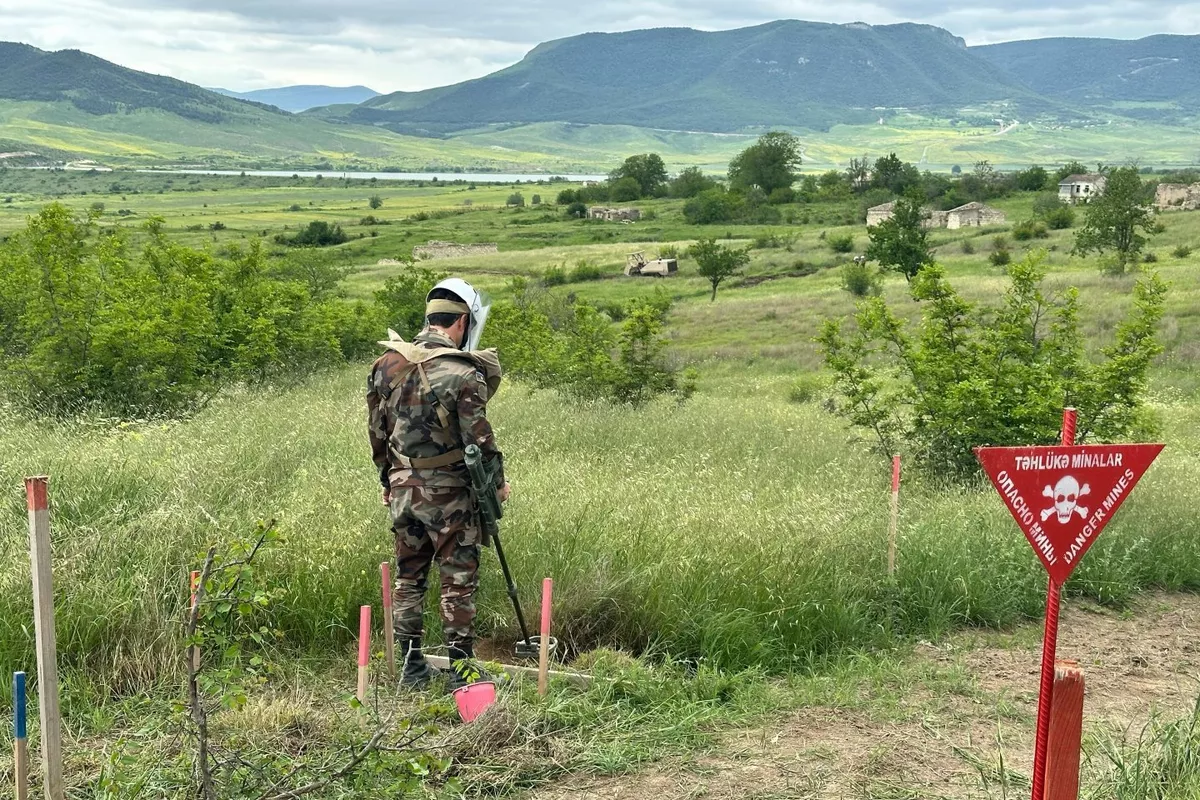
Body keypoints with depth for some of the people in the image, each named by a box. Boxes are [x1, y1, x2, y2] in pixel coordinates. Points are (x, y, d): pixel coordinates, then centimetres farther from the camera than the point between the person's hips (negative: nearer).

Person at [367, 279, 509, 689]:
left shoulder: (388, 363, 4)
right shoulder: (463, 373, -16)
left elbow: (377, 431, 10)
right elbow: (479, 438, -13)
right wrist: (498, 481, 2)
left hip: (403, 489, 6)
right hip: (449, 493, -6)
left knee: (408, 578, 14)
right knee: (458, 582, 4)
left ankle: (412, 666, 19)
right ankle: (461, 669, 8)